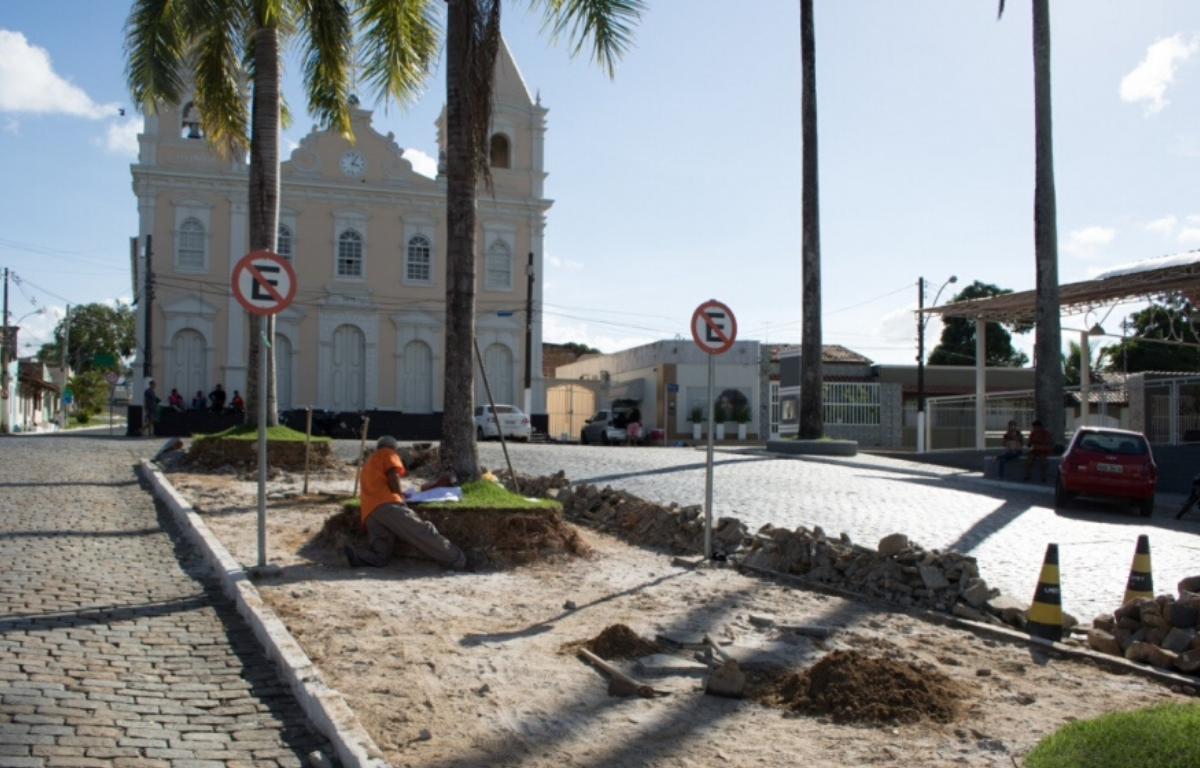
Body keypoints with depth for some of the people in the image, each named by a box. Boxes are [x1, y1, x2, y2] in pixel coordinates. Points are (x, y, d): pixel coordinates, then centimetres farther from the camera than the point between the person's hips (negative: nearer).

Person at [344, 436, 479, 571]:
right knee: (422, 532, -13)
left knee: (380, 558, -2)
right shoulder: (387, 453, 16)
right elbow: (393, 477, -1)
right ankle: (460, 561, -18)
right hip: (386, 504, -7)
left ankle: (354, 554, -28)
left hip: (369, 513, 7)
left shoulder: (368, 464, 39)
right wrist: (399, 497, 10)